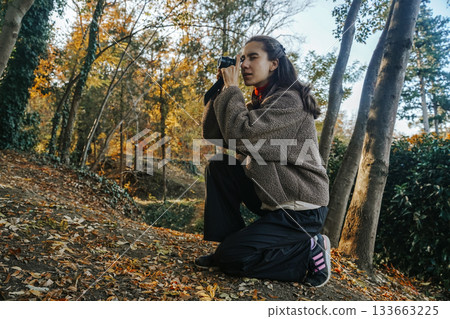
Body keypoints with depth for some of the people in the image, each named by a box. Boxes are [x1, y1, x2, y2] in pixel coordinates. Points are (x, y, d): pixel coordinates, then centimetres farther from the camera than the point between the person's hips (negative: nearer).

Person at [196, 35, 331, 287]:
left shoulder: (290, 100, -17)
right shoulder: (259, 102, 11)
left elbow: (240, 133, -30)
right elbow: (213, 133, 5)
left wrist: (232, 88, -14)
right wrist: (223, 87, -1)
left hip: (301, 209, -8)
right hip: (271, 198, 9)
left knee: (230, 258, -12)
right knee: (219, 166, -1)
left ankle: (311, 250, 1)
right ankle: (230, 244, 5)